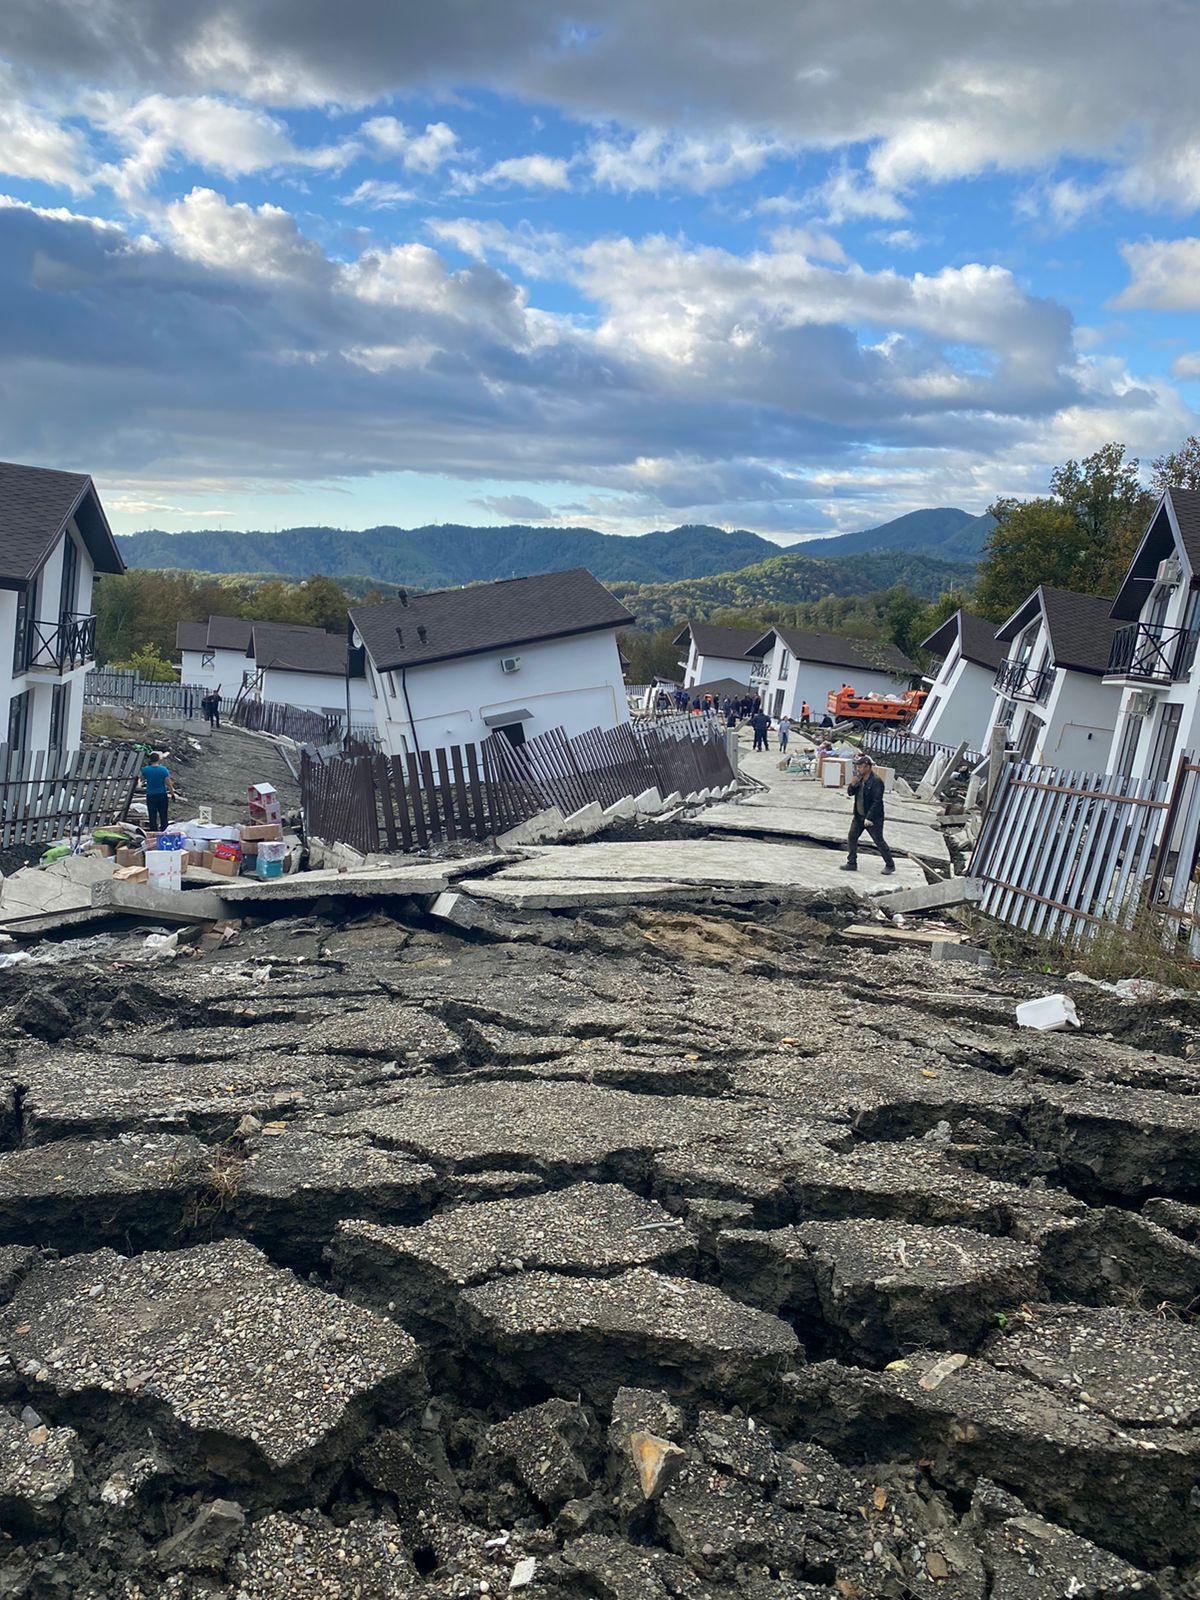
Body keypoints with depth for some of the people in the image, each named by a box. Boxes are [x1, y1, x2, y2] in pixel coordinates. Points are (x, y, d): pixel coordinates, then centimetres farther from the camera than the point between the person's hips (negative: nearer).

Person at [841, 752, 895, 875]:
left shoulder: (876, 781, -19)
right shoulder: (860, 779, 6)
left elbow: (877, 801, -23)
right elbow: (850, 793, 11)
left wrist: (869, 818, -25)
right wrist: (853, 784, -11)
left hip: (873, 818, -8)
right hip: (859, 816, 8)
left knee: (879, 842, 1)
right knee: (852, 837, 7)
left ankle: (890, 865, 14)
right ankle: (851, 863, 17)